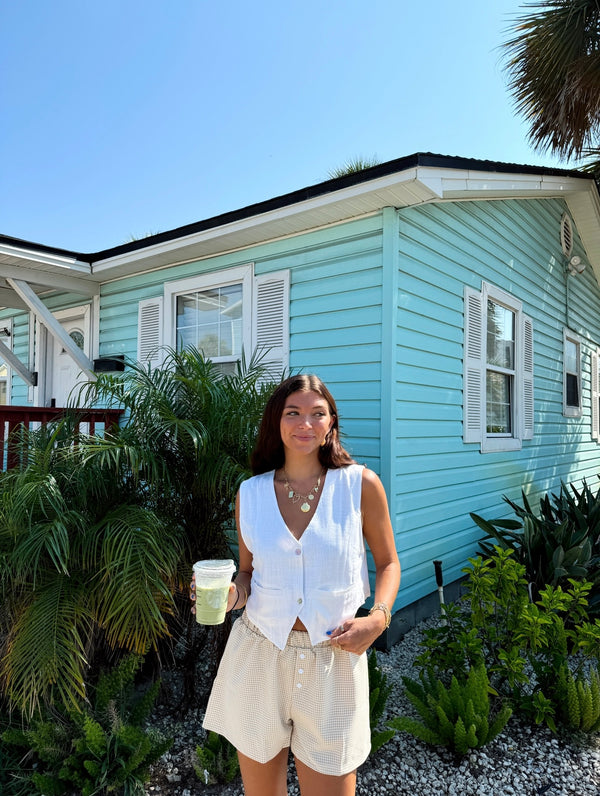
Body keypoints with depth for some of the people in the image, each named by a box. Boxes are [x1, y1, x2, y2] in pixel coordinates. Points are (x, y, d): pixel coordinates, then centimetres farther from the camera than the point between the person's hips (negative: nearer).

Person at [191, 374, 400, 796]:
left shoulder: (361, 484, -7)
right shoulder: (250, 493, -1)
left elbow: (388, 562, 4)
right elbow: (248, 572, 9)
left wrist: (378, 618, -12)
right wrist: (232, 593, -12)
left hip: (334, 659, -1)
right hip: (258, 654, 2)